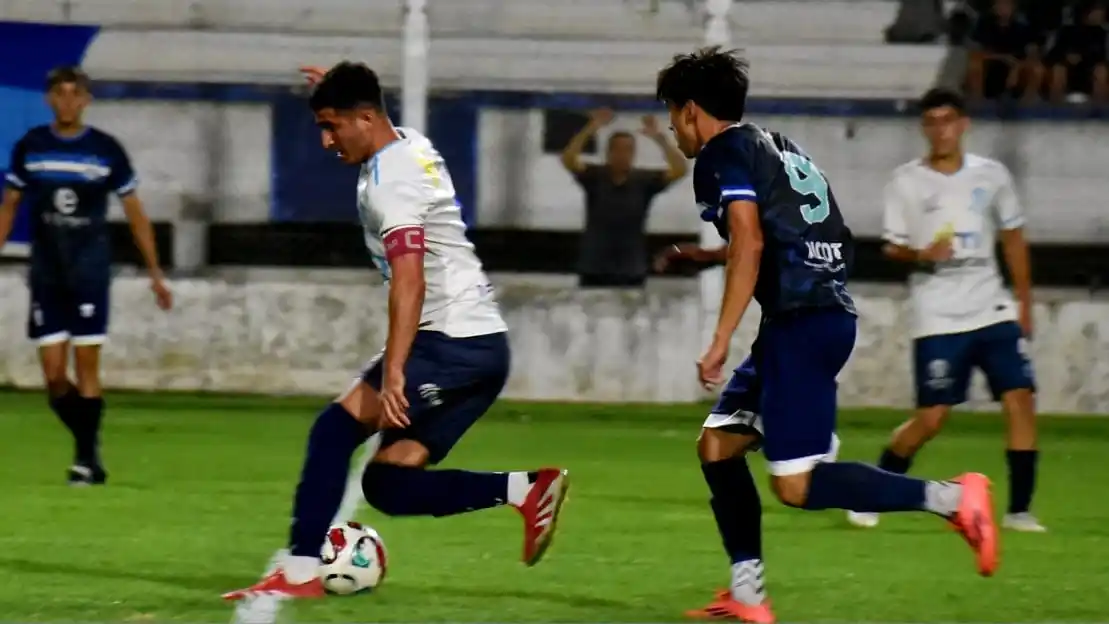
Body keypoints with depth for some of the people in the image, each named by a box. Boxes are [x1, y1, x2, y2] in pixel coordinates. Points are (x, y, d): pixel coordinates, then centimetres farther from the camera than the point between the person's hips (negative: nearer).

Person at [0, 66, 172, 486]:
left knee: (86, 365, -6)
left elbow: (134, 214, 4)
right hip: (46, 273, 2)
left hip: (90, 272, -2)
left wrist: (154, 273, 2)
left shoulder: (107, 150, -2)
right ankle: (88, 443, 17)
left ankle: (87, 459, 0)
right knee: (53, 374, -2)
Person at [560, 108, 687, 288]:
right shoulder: (595, 177, -3)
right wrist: (590, 130, -30)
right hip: (594, 272, -1)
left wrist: (660, 138, -25)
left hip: (631, 274, 1)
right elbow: (568, 160, -19)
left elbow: (680, 170, -14)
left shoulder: (644, 180, -2)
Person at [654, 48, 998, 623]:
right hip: (826, 313, 10)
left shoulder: (721, 153, -5)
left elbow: (749, 242, -17)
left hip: (801, 325, -10)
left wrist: (721, 340, -19)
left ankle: (951, 498, -16)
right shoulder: (774, 146, 22)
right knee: (717, 444, 14)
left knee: (796, 484, -12)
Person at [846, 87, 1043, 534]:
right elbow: (892, 247, 3)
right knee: (932, 417, -6)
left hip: (993, 311, 3)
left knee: (1021, 400, -9)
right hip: (937, 318, -3)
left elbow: (1013, 238, 16)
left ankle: (1019, 510, -3)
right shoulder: (906, 182, -1)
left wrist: (1024, 304, 13)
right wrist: (920, 255, -19)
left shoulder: (992, 175, 7)